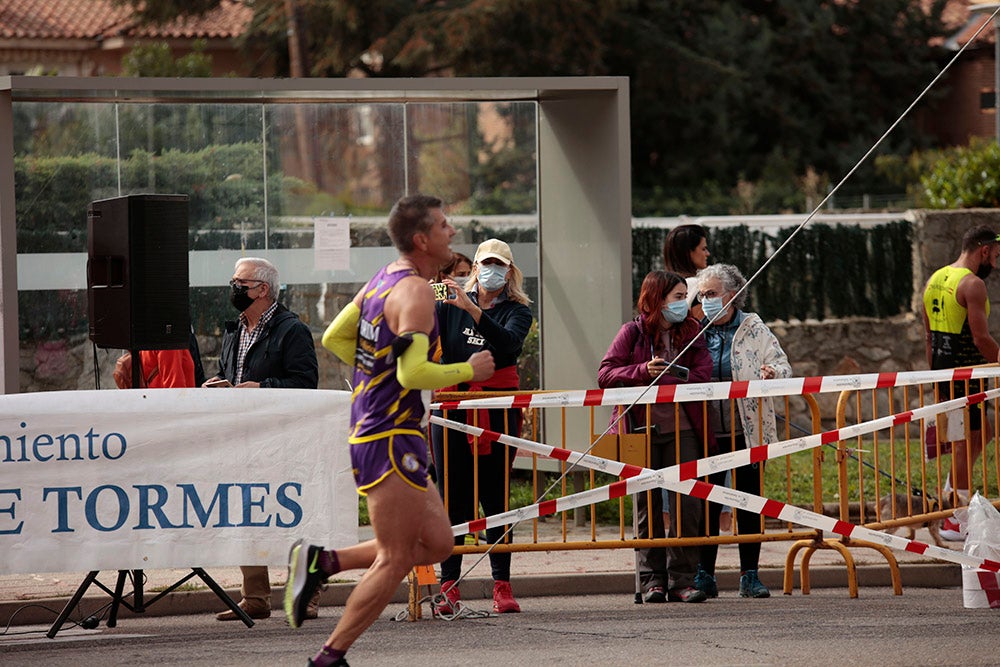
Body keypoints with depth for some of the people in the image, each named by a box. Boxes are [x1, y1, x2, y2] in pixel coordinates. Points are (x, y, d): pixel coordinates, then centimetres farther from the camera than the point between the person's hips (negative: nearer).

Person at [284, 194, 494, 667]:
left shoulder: (385, 279, 13)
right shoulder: (416, 291, -17)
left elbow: (333, 338, 21)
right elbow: (413, 374, -25)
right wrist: (468, 371, -11)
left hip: (367, 430, 10)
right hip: (391, 438, -10)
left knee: (437, 543, 12)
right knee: (395, 560, -5)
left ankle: (321, 562, 11)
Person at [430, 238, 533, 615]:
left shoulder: (517, 311, 4)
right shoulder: (450, 306, 10)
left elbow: (509, 342, -17)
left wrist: (471, 309, -27)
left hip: (497, 408, -1)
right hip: (452, 406, 1)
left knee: (496, 496, -1)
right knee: (452, 496, -1)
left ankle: (502, 586, 2)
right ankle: (449, 586, -1)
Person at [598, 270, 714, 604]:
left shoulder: (691, 332, 10)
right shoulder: (633, 332, 3)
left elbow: (702, 374, -4)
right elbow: (605, 374, -4)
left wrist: (661, 378, -17)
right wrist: (643, 371, -19)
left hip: (682, 430, 1)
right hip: (641, 431, -1)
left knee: (687, 505, -6)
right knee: (647, 506, 4)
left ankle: (682, 579, -1)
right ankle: (652, 580, 9)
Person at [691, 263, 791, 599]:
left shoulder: (752, 327, 3)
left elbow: (783, 364, -1)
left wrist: (772, 371, -24)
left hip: (747, 430, -2)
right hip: (708, 433, 2)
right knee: (706, 503, 1)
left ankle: (750, 575, 7)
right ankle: (704, 575, 6)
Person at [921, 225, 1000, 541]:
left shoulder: (934, 280, 13)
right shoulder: (972, 284, -15)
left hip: (942, 371, 9)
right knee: (966, 441, -3)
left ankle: (952, 492, 14)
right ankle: (954, 523, 0)